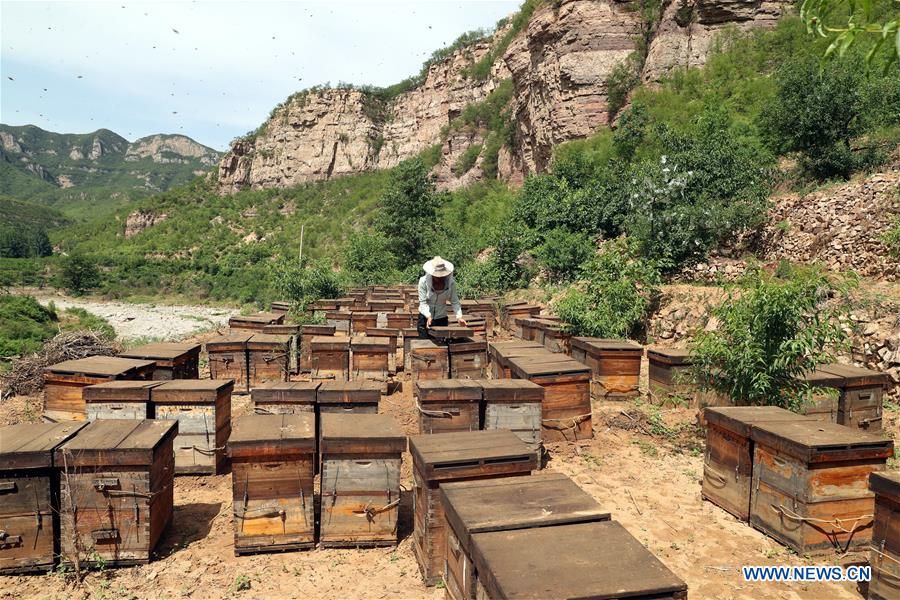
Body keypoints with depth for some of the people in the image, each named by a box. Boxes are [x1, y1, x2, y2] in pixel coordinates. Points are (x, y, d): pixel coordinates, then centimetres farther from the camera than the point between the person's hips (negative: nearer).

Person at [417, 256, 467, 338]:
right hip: (425, 317, -1)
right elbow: (422, 302, -17)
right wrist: (428, 316, -33)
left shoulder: (451, 282, -13)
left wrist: (459, 317, -23)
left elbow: (455, 301, -8)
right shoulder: (423, 281, -16)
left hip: (441, 318, 1)